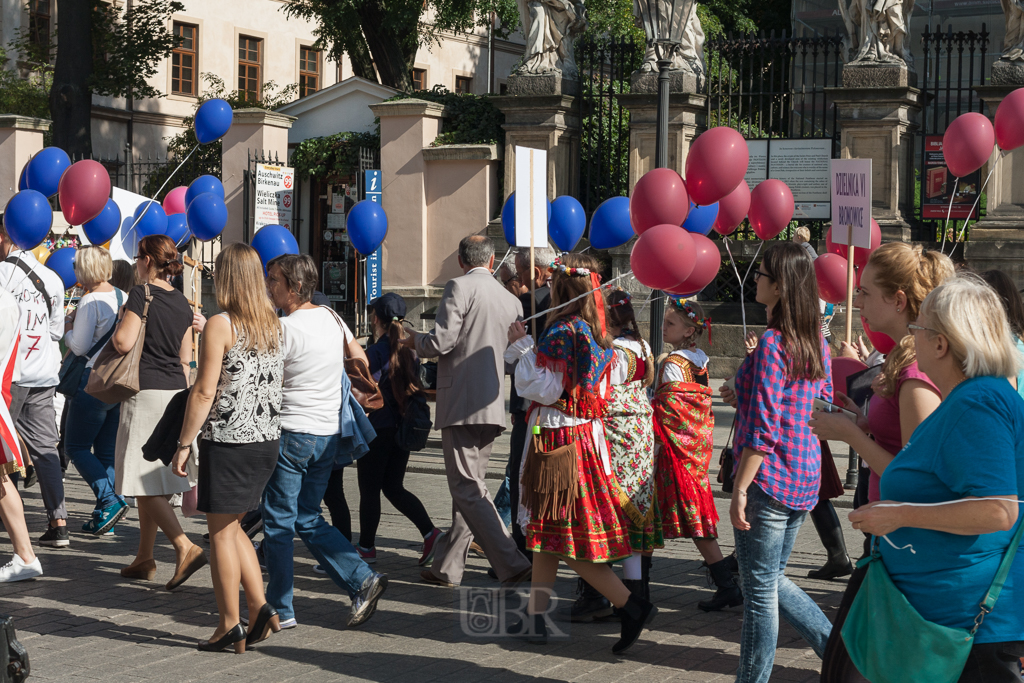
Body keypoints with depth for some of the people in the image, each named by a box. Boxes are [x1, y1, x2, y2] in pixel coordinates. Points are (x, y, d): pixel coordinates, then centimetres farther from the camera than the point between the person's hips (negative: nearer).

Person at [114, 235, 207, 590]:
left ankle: (185, 547, -19)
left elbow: (124, 343, -20)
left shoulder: (142, 294, -10)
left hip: (147, 391, -7)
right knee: (154, 478, 14)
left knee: (145, 481, -6)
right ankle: (144, 558, 19)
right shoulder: (182, 301, 11)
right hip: (176, 390, 8)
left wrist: (117, 328, 3)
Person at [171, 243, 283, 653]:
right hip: (267, 439, 7)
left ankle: (230, 626, 9)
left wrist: (184, 443, -9)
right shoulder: (273, 324, 8)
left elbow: (204, 392, -14)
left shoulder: (220, 325, -12)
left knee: (221, 532, 4)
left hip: (227, 440, -7)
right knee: (231, 527, 19)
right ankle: (260, 607, 9)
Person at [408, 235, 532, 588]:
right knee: (467, 486, 13)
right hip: (494, 407, 8)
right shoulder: (511, 300, 14)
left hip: (462, 403, -8)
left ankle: (512, 565, -15)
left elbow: (442, 341, -15)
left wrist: (414, 341, 6)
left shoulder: (459, 287, -7)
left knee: (468, 489, -7)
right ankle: (447, 568, 18)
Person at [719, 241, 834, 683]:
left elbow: (762, 430, -20)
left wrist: (740, 489, -17)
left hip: (769, 479, -9)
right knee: (772, 580, 21)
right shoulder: (816, 342, 8)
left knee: (760, 591, 2)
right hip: (805, 480, 9)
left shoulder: (771, 343, -16)